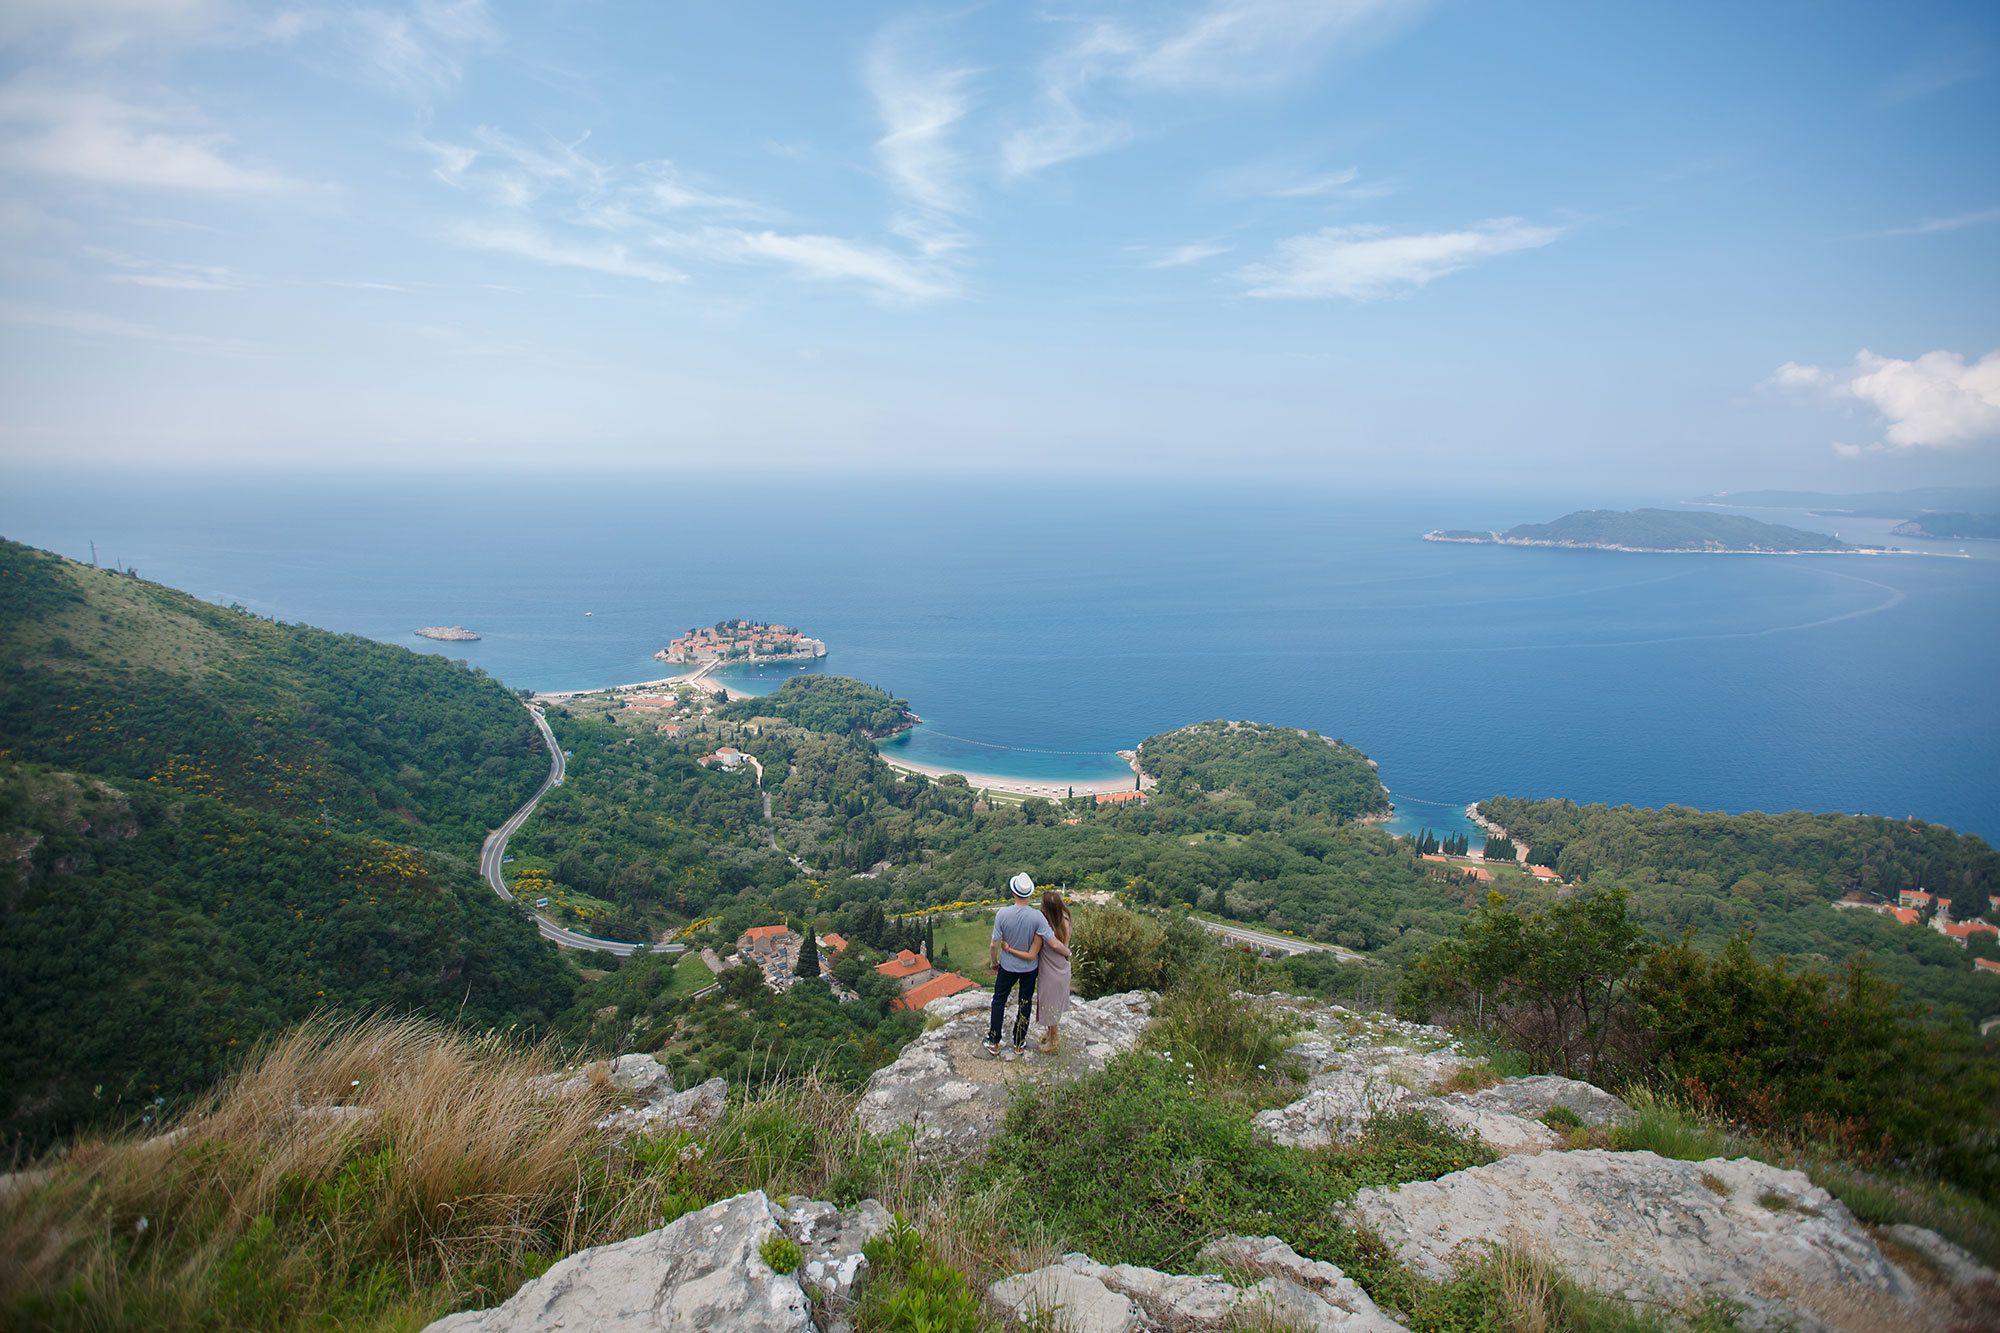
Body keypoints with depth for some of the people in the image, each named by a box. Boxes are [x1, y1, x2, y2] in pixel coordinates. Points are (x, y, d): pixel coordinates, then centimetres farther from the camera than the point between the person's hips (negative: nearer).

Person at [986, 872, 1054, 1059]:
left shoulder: (1002, 914, -23)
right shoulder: (1037, 917, -24)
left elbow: (994, 945, -15)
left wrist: (993, 962, 4)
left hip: (1008, 966, 0)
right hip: (1030, 968, 0)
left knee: (999, 1001, 20)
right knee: (1025, 1004, 18)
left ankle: (994, 1044, 29)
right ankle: (1019, 1045, 31)